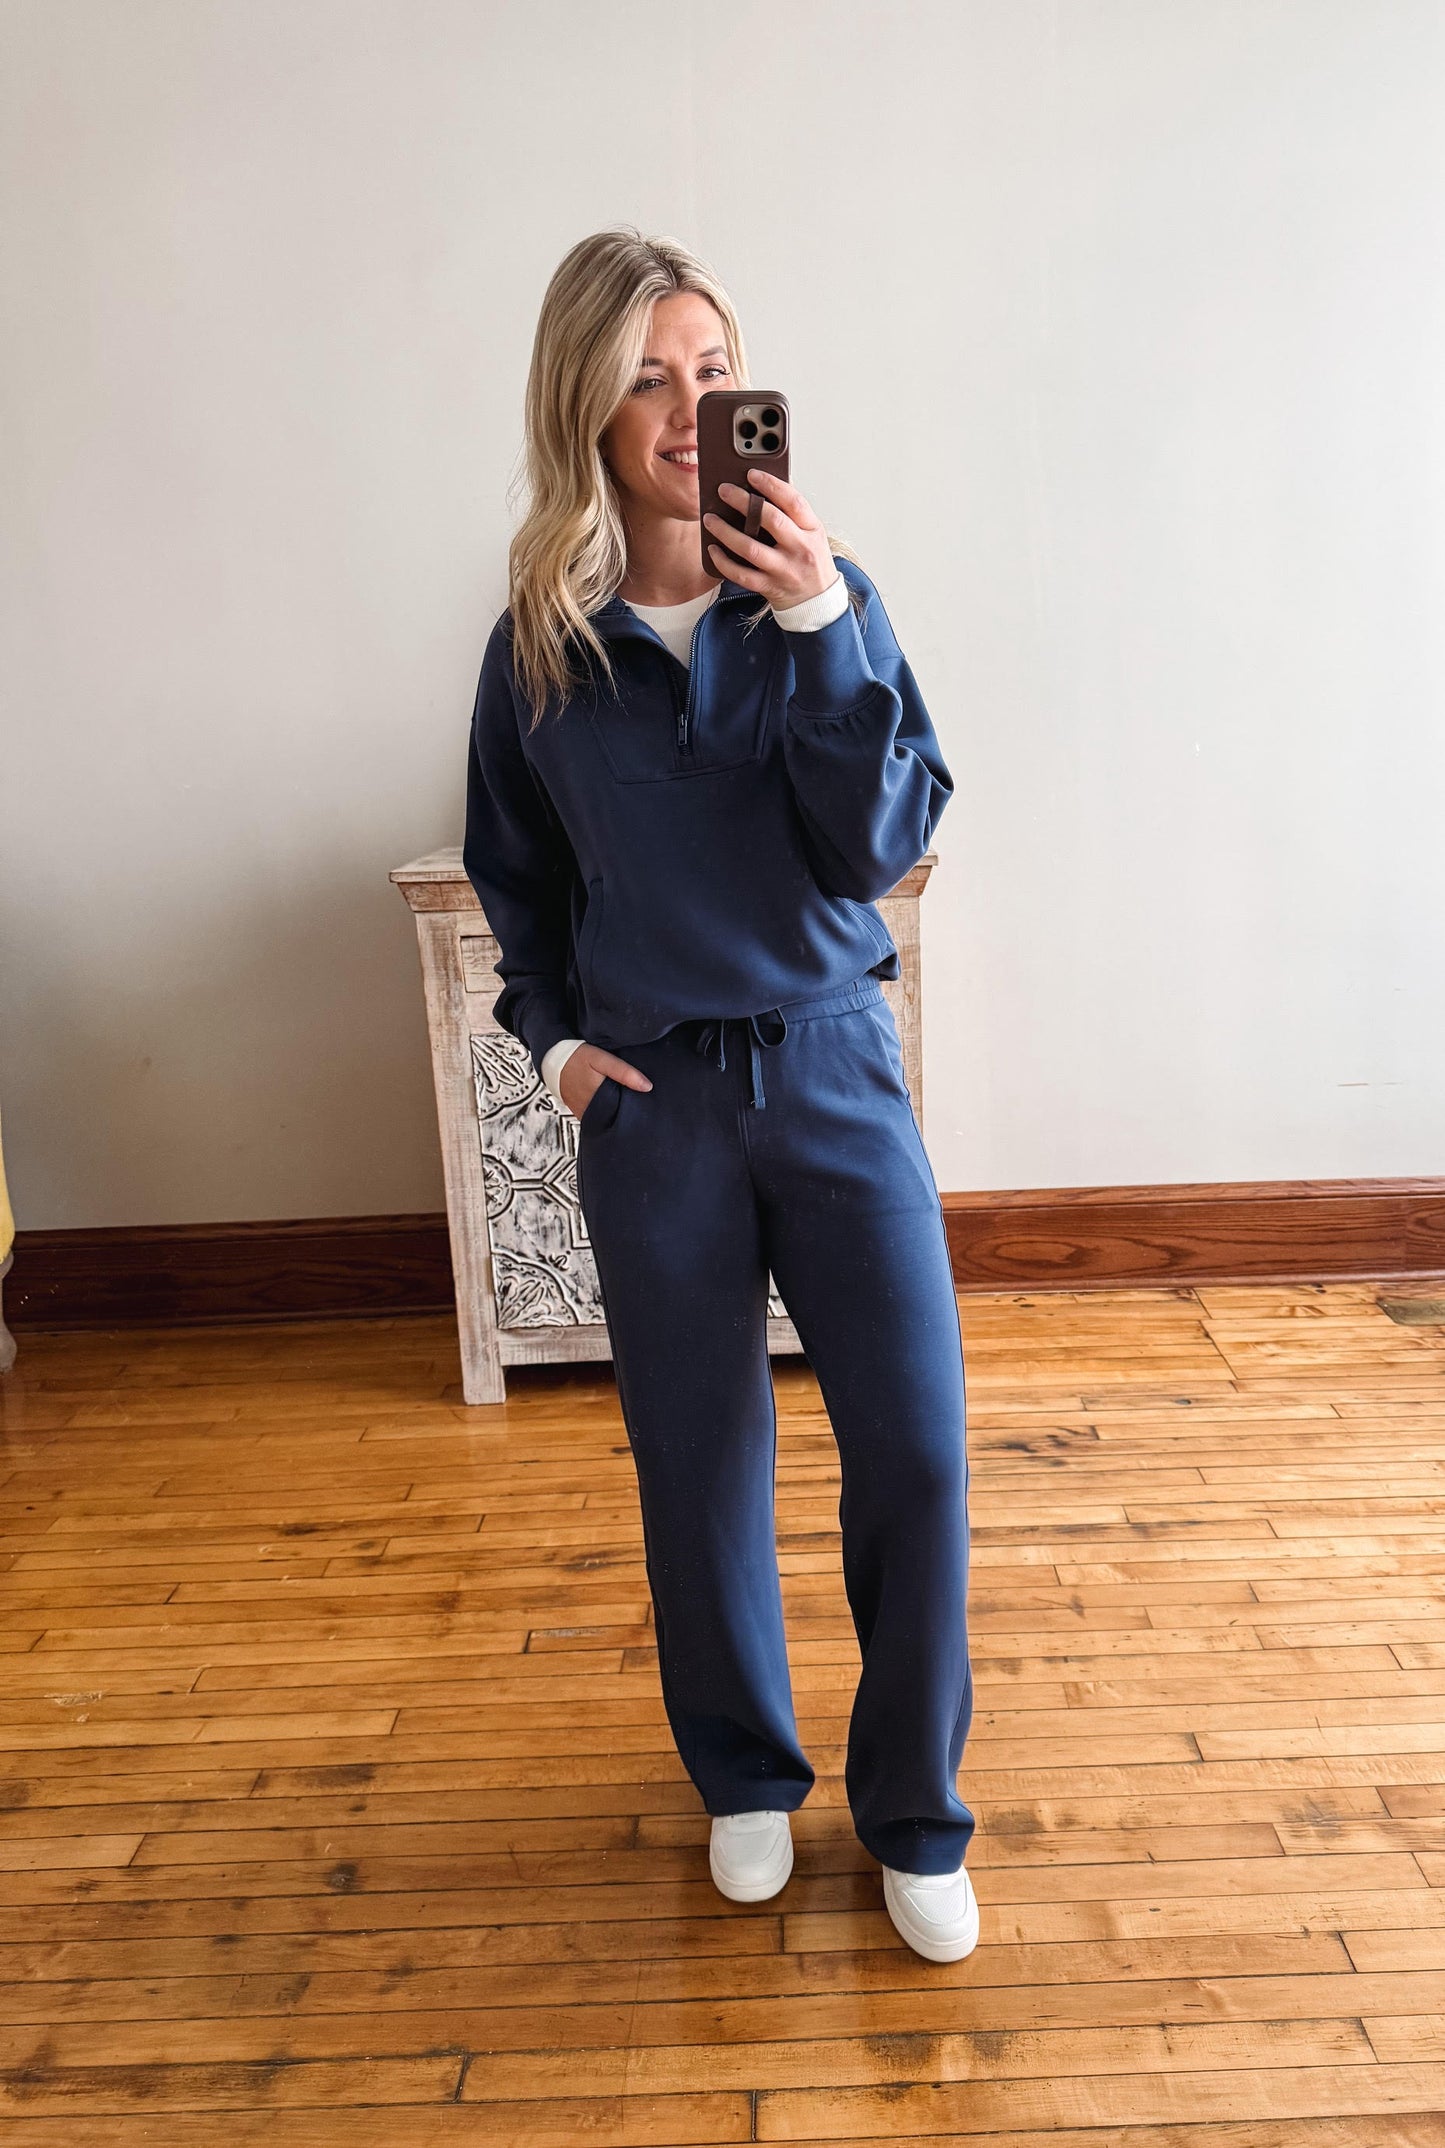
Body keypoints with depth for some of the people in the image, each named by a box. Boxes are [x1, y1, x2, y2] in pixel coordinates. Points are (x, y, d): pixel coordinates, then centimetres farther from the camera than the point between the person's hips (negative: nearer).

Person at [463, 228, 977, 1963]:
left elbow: (878, 846, -11)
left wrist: (821, 628, -20)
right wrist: (550, 1034, 0)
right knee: (697, 1456, 12)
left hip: (830, 1068, 0)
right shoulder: (538, 645, 0)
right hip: (648, 1100, 1)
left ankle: (913, 1815, 25)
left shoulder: (825, 598, -2)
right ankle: (746, 1776, 37)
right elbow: (509, 871, 13)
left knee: (914, 1446, 0)